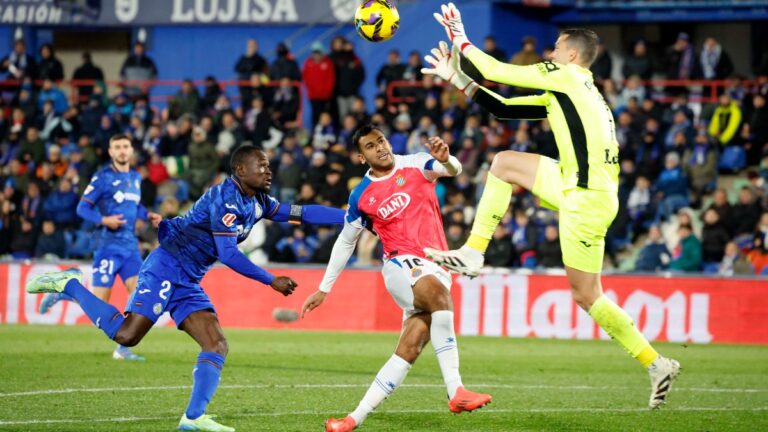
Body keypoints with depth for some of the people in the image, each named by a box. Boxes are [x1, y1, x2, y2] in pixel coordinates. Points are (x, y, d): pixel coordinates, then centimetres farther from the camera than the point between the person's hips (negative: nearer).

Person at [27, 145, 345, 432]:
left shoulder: (257, 202, 12)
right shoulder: (226, 198, -16)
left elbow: (301, 213, 16)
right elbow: (227, 254, -20)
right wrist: (272, 281, -16)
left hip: (187, 281, 9)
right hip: (166, 268, -9)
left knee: (217, 346, -1)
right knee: (126, 335, -17)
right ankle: (69, 285, 0)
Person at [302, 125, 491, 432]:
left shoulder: (414, 166, 3)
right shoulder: (361, 197, 6)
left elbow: (453, 170, -16)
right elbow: (345, 242, 18)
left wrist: (445, 159, -41)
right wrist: (323, 289, 17)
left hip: (435, 268, 2)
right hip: (401, 265, -2)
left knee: (409, 350, -7)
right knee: (438, 293, -35)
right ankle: (455, 392, -42)